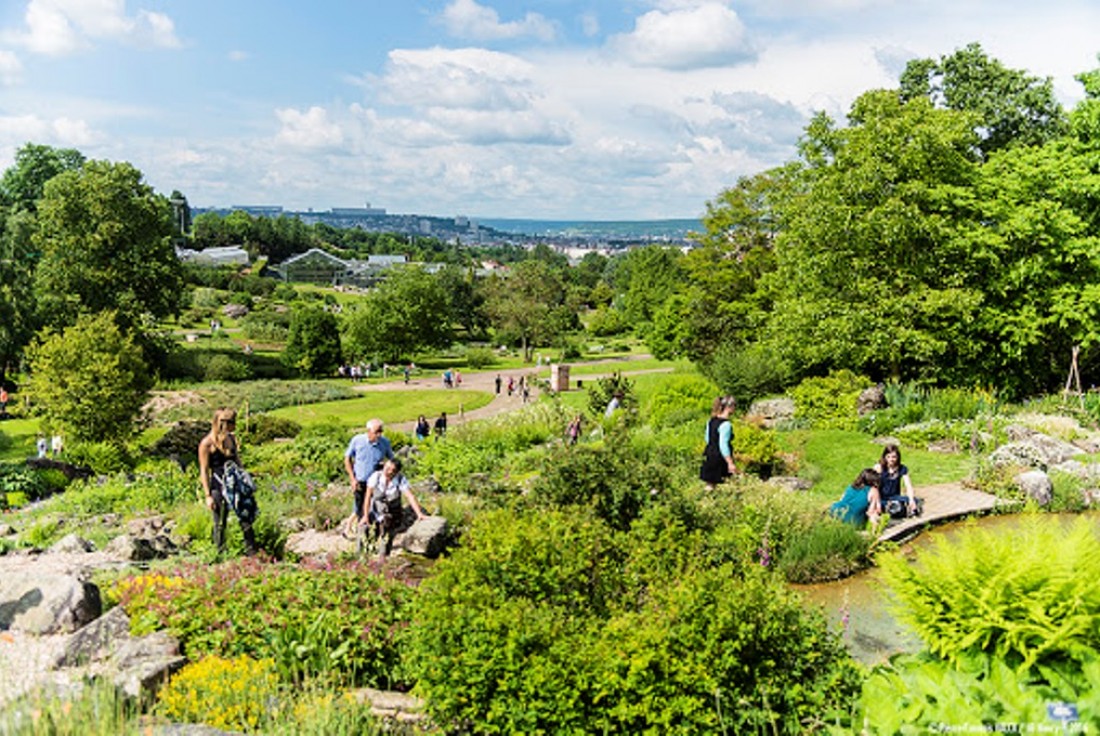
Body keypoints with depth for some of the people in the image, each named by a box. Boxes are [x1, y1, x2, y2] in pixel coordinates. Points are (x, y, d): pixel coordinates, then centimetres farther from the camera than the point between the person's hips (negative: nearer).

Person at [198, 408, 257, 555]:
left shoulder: (232, 438, 8)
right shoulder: (207, 443, -10)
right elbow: (204, 471, -8)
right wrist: (208, 495, -11)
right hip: (219, 487, -5)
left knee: (246, 520, 3)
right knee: (220, 525, 5)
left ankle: (252, 553, 10)